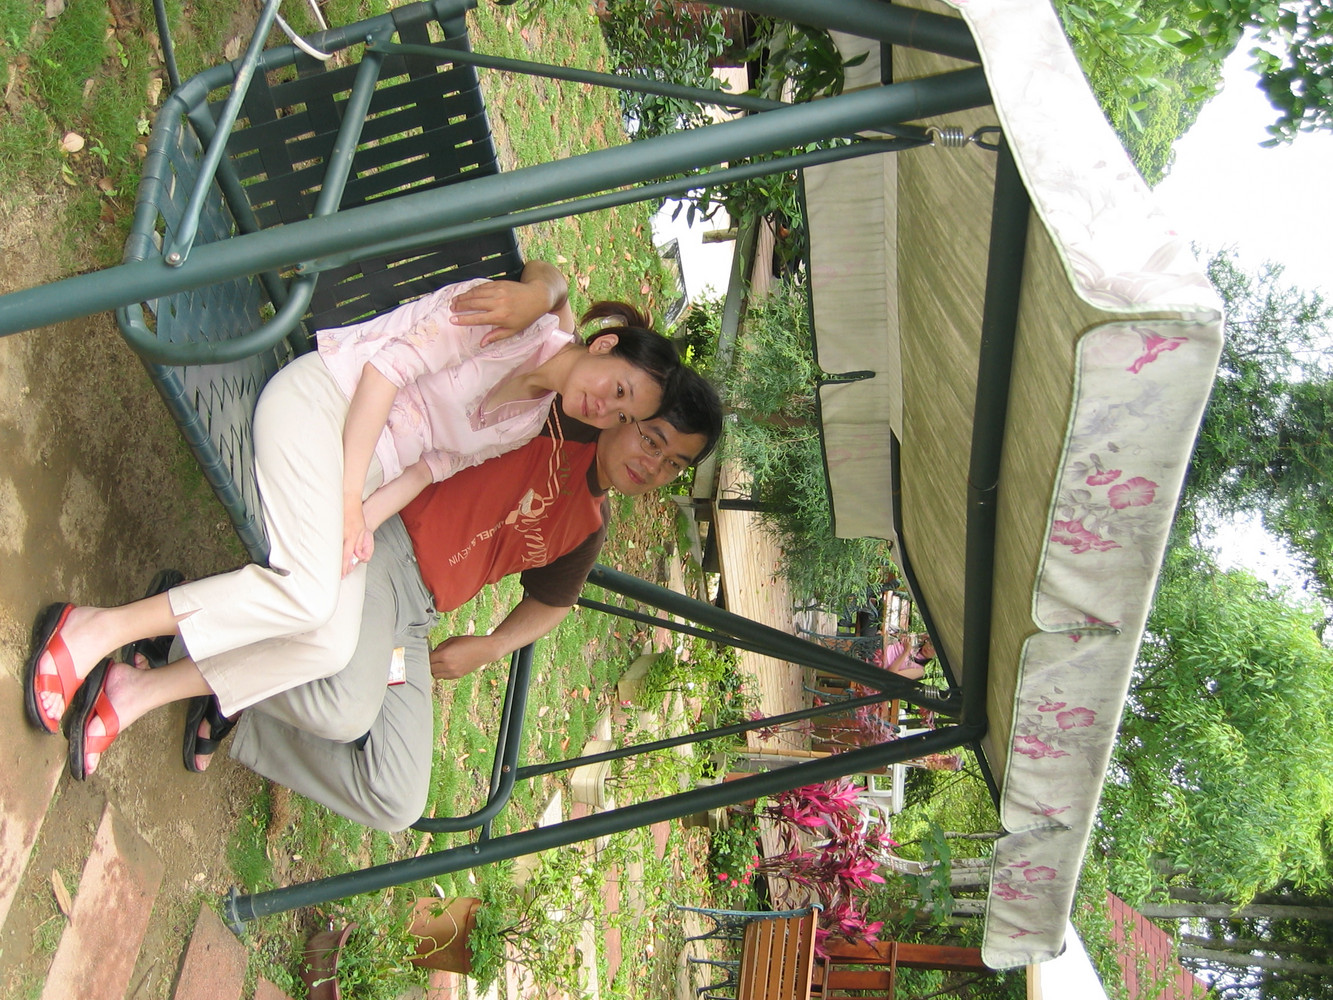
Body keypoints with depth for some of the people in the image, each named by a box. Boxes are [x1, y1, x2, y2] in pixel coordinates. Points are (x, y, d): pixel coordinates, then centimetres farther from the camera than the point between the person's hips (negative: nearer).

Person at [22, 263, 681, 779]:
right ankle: (95, 629, -16)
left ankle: (137, 693, -5)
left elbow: (434, 462, 8)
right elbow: (390, 363, -15)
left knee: (332, 646, -13)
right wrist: (350, 492, -17)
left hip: (370, 466, 8)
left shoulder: (526, 426, 12)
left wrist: (368, 514, -9)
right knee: (307, 593, -28)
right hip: (321, 400, -8)